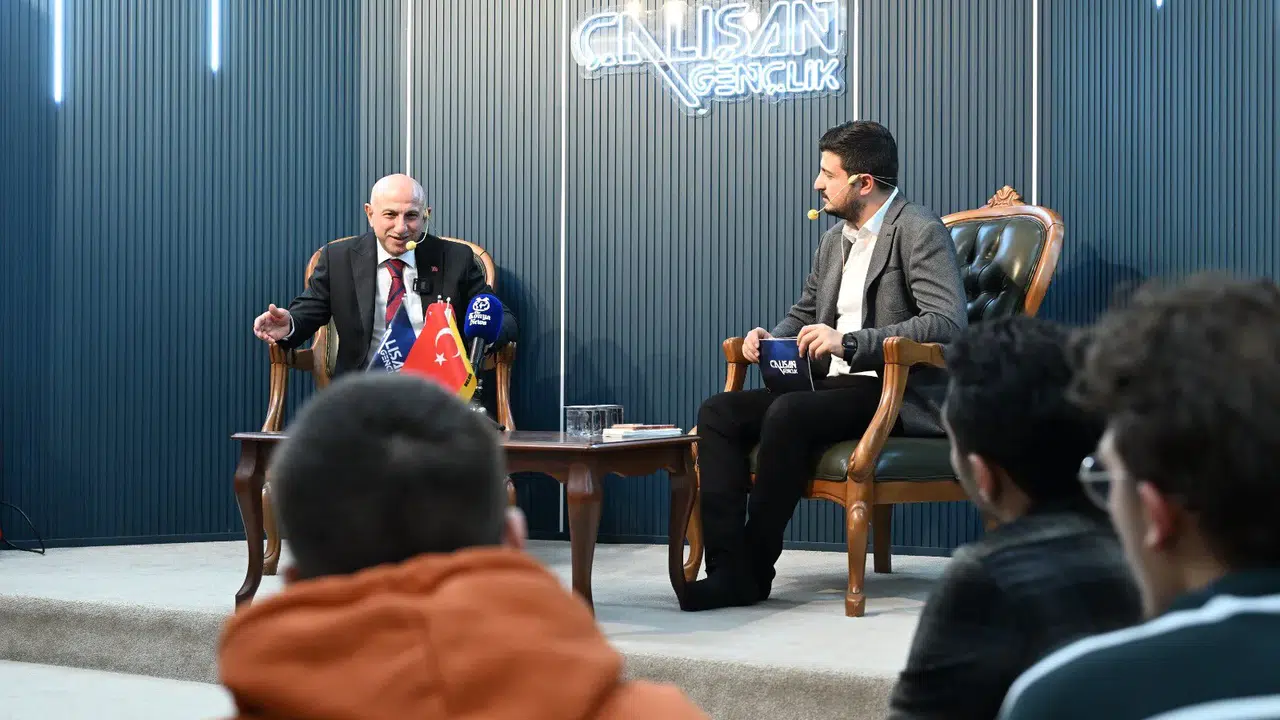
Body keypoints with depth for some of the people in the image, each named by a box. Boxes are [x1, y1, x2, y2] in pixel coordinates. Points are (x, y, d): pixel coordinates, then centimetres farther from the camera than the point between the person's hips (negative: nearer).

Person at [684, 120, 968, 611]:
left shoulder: (921, 232, -8)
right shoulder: (836, 240, 19)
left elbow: (948, 323, -20)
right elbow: (805, 312, 30)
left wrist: (848, 341, -25)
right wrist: (770, 338, 5)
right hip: (837, 387, 9)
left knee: (789, 414, -33)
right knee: (718, 413, -9)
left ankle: (754, 570, -21)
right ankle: (728, 566, -18)